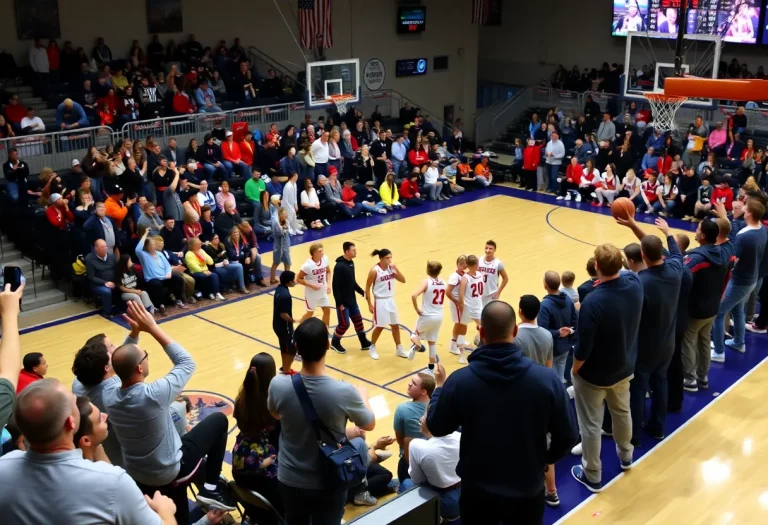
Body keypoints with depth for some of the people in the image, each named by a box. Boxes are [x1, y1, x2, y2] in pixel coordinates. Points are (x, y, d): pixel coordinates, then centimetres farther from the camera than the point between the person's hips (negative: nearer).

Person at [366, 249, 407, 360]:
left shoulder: (391, 268, 0)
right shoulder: (375, 271, -17)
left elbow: (403, 280, 0)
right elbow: (367, 288, -12)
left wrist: (396, 269, -15)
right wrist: (370, 304, -12)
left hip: (390, 300, 6)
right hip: (380, 301, -6)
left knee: (395, 325, 12)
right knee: (379, 327, 2)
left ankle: (399, 349, 25)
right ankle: (372, 348, 22)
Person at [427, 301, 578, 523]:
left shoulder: (459, 380, -20)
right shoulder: (547, 379, -19)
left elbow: (436, 427, -4)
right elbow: (567, 436, -8)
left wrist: (440, 386, 13)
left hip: (477, 490, 0)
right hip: (528, 491, 0)